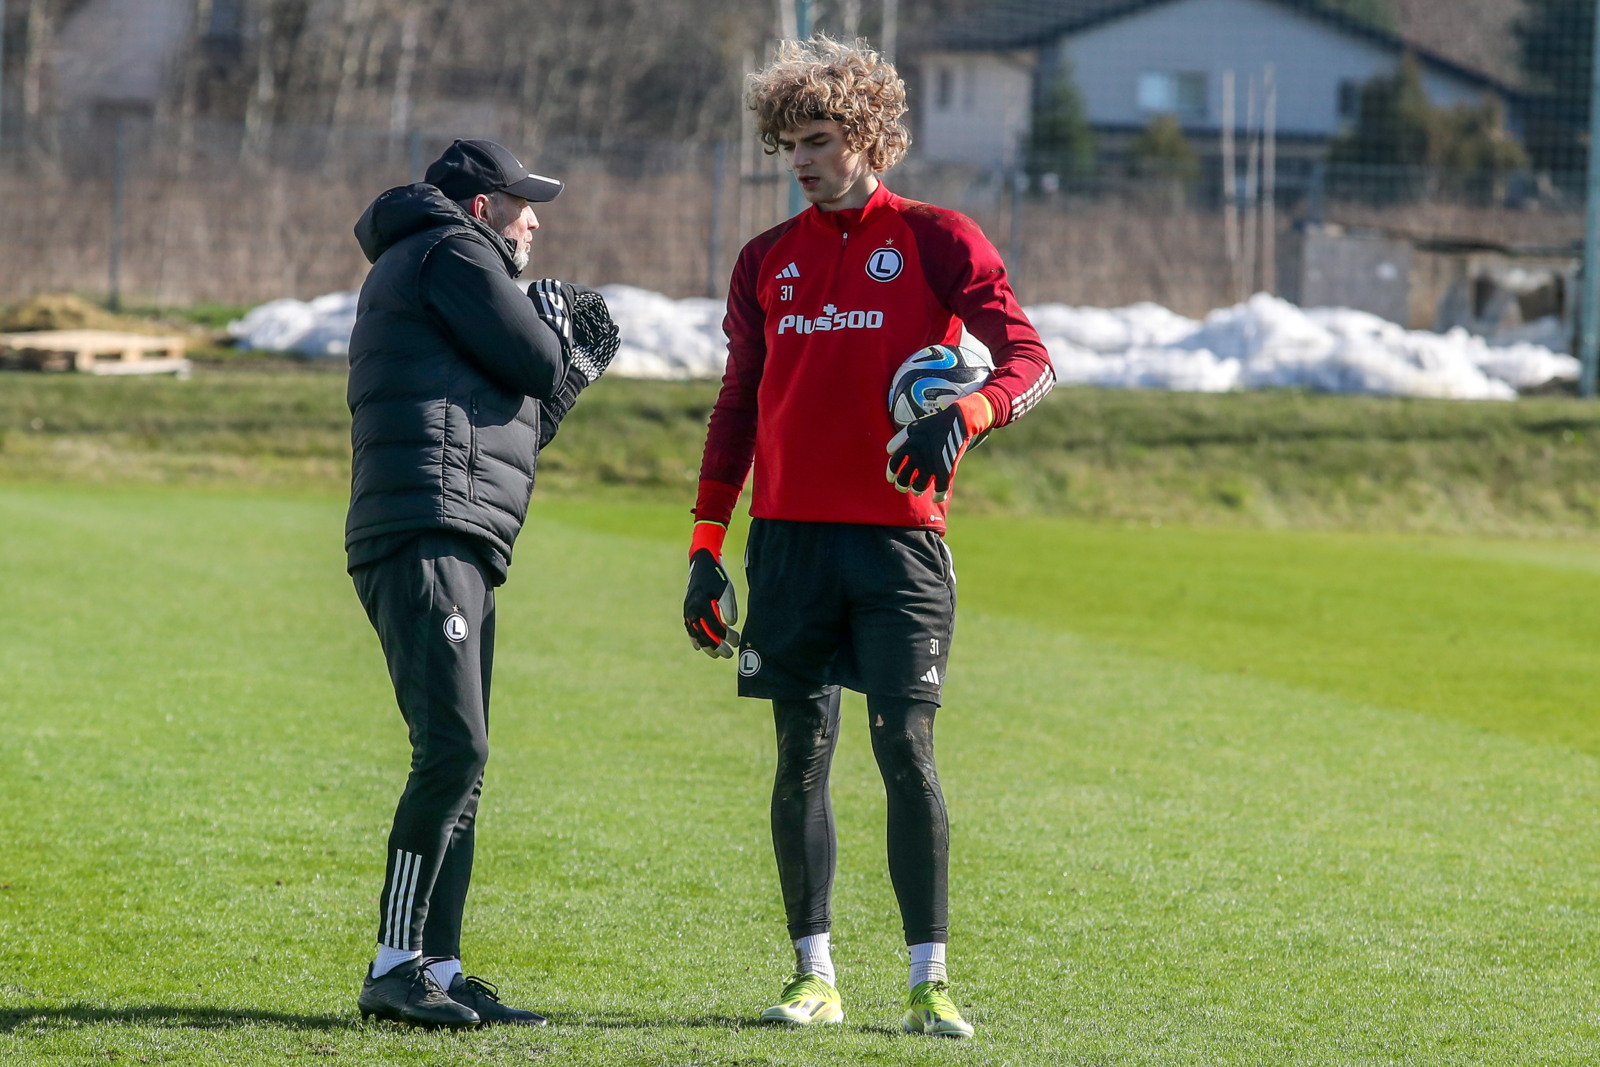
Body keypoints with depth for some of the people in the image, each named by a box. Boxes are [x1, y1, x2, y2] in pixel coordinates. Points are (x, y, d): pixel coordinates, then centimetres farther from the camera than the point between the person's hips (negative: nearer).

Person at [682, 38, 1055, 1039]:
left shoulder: (936, 241, 2)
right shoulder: (768, 261, 14)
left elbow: (1028, 358, -5)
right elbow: (738, 406, 18)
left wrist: (966, 415, -26)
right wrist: (707, 546, 12)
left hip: (899, 534, -3)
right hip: (790, 536, 4)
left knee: (907, 748, -9)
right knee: (801, 753, 3)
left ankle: (930, 982, -7)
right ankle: (815, 977, 9)